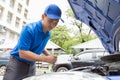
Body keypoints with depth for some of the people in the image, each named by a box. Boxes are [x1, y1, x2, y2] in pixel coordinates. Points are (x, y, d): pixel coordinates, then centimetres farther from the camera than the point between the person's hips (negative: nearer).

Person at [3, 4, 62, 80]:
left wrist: (49, 55, 0)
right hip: (18, 62, -7)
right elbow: (22, 53, -30)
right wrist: (46, 59, -32)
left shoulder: (48, 34, 1)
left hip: (31, 65, 7)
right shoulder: (29, 29, -24)